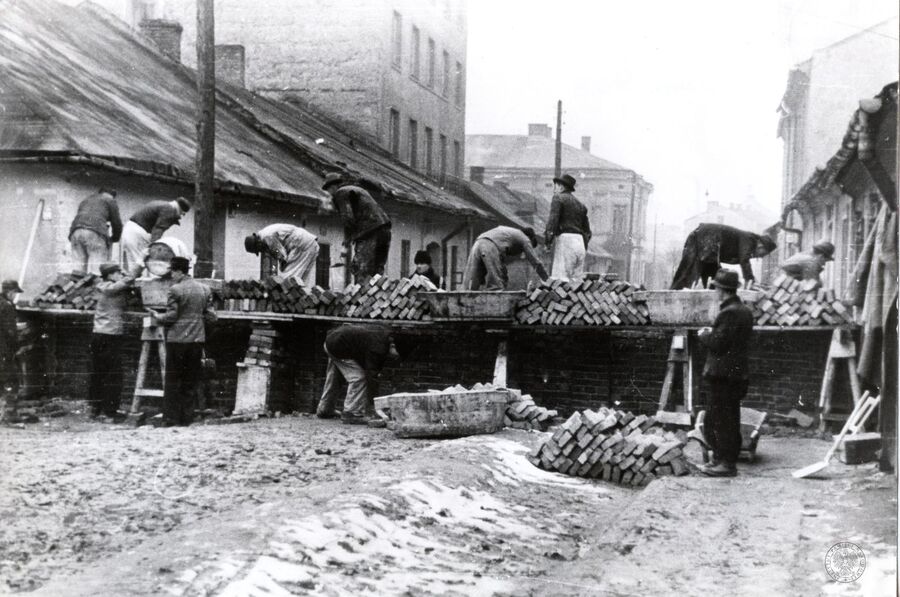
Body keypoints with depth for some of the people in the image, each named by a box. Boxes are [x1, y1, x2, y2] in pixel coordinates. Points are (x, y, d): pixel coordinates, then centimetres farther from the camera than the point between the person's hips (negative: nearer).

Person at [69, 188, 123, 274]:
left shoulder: (85, 200, 36)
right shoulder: (110, 200, 20)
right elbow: (117, 223, 15)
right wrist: (114, 239, 30)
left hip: (75, 232, 5)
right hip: (95, 232, -5)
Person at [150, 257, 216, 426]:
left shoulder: (175, 290, -10)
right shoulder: (205, 289, 6)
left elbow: (171, 316, -11)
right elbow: (211, 317, 6)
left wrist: (157, 317, 6)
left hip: (177, 339, -5)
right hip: (197, 339, 5)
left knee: (172, 381, 4)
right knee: (190, 381, 10)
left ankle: (171, 417, 4)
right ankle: (186, 418, 12)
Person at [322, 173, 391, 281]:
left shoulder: (341, 193, 2)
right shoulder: (358, 189, 30)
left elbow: (348, 217, -11)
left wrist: (350, 236, 3)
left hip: (369, 232, -9)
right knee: (377, 270, 11)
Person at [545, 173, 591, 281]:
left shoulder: (558, 198, 3)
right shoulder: (580, 205, 24)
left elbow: (553, 219, -11)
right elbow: (587, 231, 22)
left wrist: (547, 241, -14)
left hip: (565, 240, -7)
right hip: (580, 243, 7)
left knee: (560, 280, -12)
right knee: (577, 280, 6)